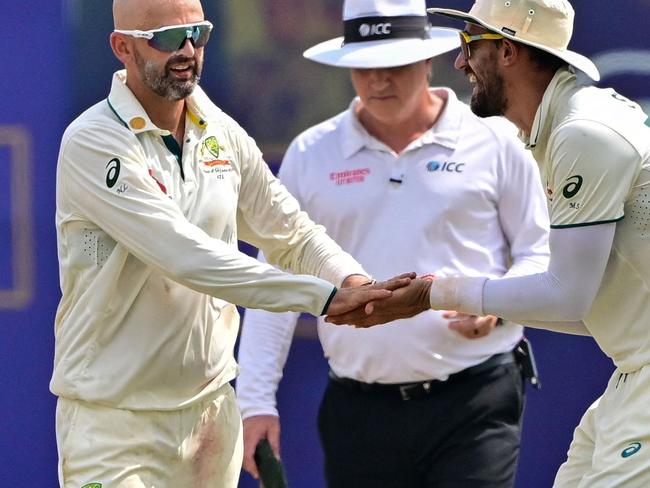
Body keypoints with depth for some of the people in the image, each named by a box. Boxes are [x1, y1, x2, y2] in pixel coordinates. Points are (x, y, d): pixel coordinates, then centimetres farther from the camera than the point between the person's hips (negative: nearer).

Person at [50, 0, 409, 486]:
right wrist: (325, 296, -27)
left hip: (210, 406, 6)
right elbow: (187, 256, -24)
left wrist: (353, 280, -11)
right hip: (115, 422, -6)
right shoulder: (92, 143, -15)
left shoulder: (222, 135, 7)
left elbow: (292, 235, 12)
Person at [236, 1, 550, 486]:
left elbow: (541, 255, 8)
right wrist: (256, 401, 3)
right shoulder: (311, 154, 9)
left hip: (475, 406, -2)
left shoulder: (493, 141, 4)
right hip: (358, 411, 2)